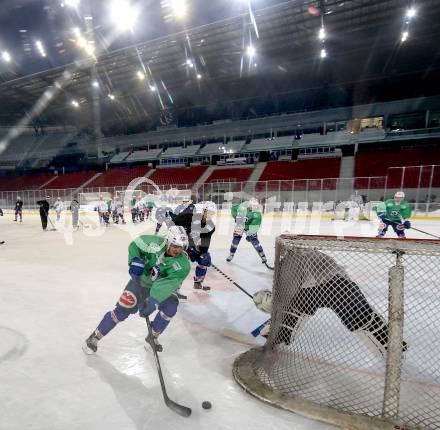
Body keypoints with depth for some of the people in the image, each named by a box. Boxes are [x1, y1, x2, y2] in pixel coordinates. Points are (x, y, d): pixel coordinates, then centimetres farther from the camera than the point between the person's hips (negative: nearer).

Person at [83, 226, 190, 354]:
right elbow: (135, 245, -9)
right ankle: (95, 337, 14)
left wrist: (152, 303, -43)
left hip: (161, 288, 1)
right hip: (140, 281, 0)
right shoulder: (156, 243, -26)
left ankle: (153, 337, 4)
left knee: (170, 306, -22)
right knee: (122, 310, -9)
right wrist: (135, 260, -24)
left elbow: (167, 285, -36)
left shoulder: (183, 265, -28)